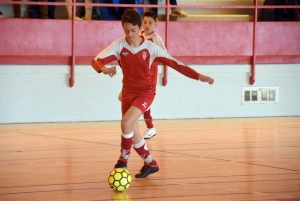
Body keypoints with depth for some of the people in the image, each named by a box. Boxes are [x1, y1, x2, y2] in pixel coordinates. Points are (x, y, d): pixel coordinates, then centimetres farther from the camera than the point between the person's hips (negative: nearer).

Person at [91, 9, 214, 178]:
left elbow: (175, 63, -11)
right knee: (133, 134, 9)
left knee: (126, 122, -25)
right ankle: (151, 164, 31)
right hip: (128, 92, 3)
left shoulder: (151, 48, -13)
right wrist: (104, 69, -41)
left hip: (146, 92, -3)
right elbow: (96, 60, -17)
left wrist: (199, 76, -16)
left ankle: (123, 160, -7)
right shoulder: (119, 45, -11)